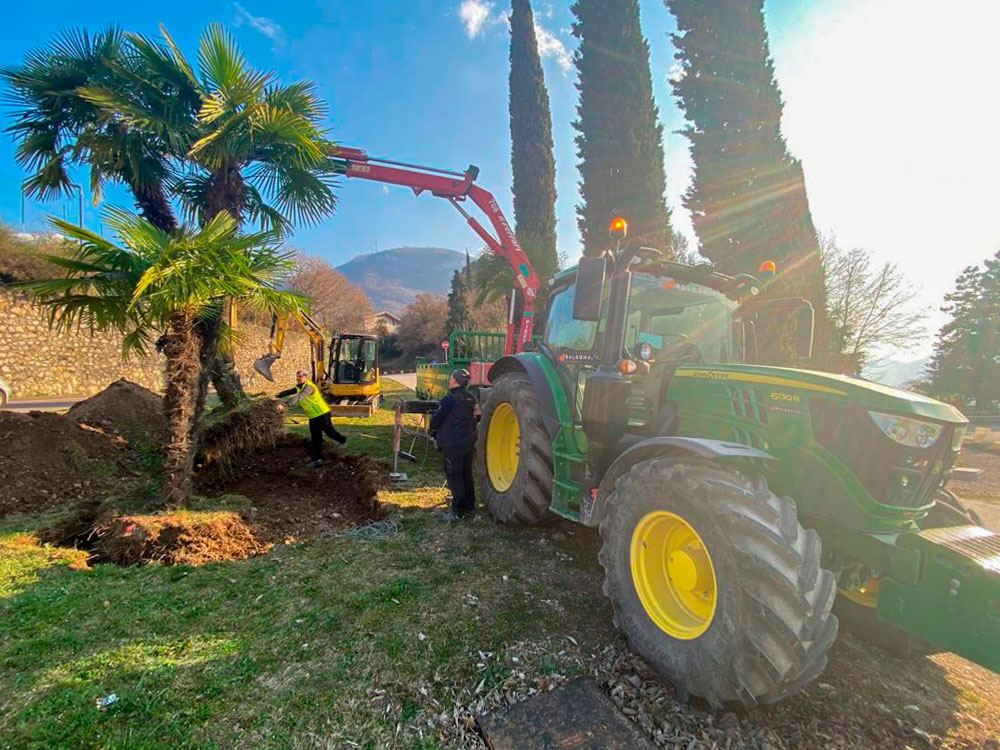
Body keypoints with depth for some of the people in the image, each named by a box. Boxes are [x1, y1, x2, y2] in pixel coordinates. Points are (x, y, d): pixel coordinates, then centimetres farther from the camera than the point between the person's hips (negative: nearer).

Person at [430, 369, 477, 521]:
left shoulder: (450, 399, -17)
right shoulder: (471, 398, 6)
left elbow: (436, 420, -12)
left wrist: (433, 429, 10)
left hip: (453, 445, -8)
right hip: (468, 443, 8)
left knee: (455, 477, 1)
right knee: (467, 475, 14)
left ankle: (459, 513, 6)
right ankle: (469, 509, 23)